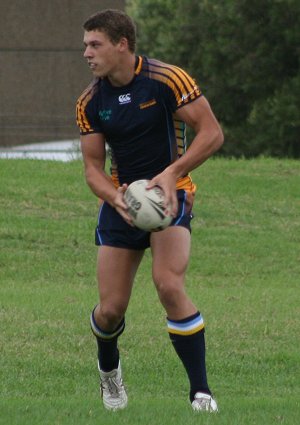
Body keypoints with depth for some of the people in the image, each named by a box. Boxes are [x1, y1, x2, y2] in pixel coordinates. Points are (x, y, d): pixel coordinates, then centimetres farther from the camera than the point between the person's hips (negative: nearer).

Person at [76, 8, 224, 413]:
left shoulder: (167, 80, -14)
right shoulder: (90, 103, -1)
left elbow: (212, 133, -13)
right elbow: (93, 165, 2)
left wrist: (171, 173, -25)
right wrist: (114, 197, -20)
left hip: (169, 194, -4)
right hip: (120, 199, 4)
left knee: (168, 285, -26)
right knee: (111, 308, 0)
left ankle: (201, 392, -18)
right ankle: (108, 369, 36)